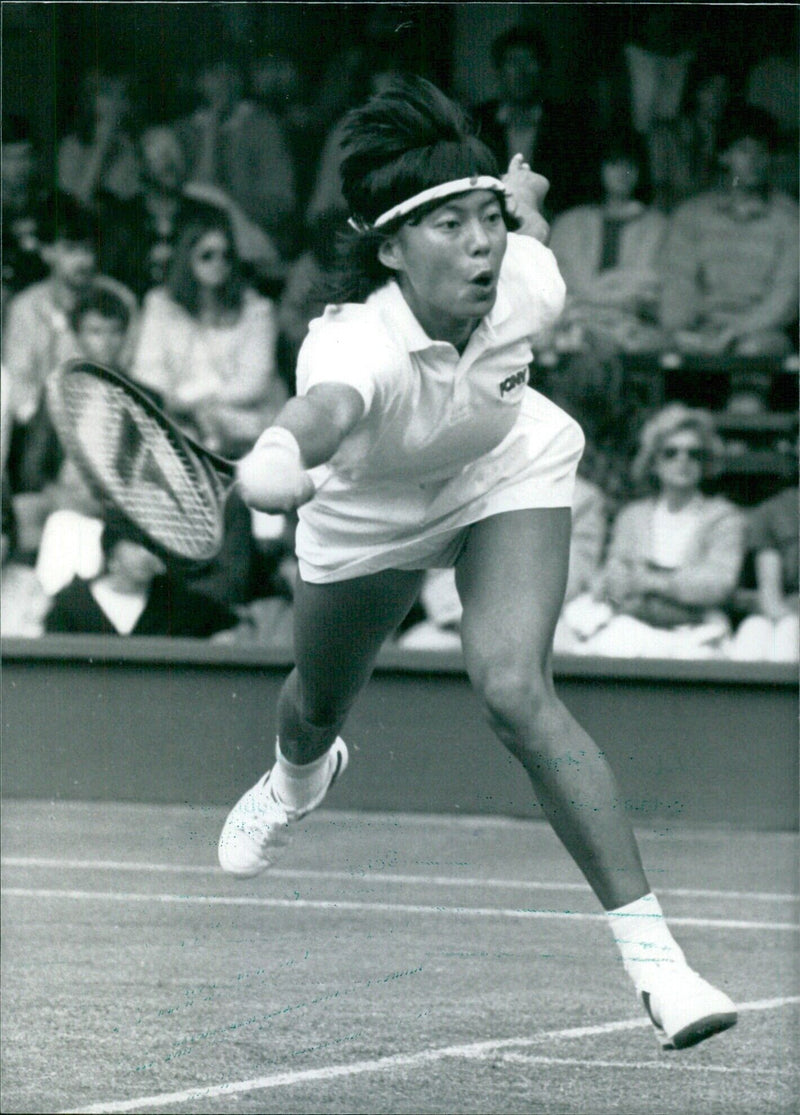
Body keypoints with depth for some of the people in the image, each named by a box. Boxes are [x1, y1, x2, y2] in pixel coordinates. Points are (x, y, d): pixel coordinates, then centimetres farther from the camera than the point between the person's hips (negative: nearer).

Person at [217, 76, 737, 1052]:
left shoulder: (526, 279, -32)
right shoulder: (357, 346, -45)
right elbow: (330, 404, -72)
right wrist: (283, 452, -92)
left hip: (508, 472, 0)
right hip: (371, 514, 0)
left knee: (513, 688, -25)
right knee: (319, 707, 24)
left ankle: (652, 954, -23)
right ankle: (298, 777, 66)